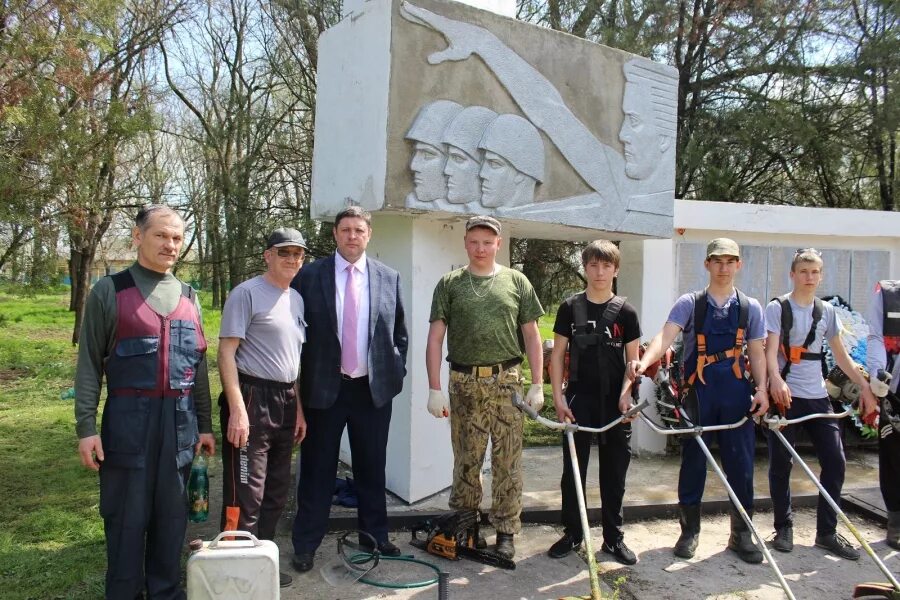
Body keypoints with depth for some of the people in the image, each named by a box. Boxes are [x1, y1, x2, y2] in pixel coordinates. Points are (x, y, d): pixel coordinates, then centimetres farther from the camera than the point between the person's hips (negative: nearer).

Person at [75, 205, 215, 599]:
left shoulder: (188, 297, 11)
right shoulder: (110, 291, -1)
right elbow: (89, 363, -2)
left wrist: (204, 424, 12)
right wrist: (86, 426, -8)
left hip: (180, 419, 4)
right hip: (129, 418, -4)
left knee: (172, 514, 12)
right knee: (126, 515, 5)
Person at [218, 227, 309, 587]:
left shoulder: (297, 299, 14)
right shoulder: (246, 293, -8)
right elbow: (226, 352, -13)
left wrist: (298, 408, 17)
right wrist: (237, 410, -20)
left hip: (285, 401, 8)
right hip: (252, 397, -8)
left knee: (276, 493, 15)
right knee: (246, 496, -4)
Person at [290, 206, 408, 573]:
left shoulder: (388, 278, 4)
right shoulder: (310, 275, -3)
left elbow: (399, 332, 11)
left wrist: (397, 373, 4)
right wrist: (298, 383, -2)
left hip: (374, 389, 2)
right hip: (323, 388, -2)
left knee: (372, 468, 14)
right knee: (317, 470, 8)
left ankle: (375, 535, 30)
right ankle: (306, 544, 21)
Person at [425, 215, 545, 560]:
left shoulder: (516, 282, 7)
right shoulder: (449, 284, 6)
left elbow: (531, 336, 7)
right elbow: (435, 339, 2)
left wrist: (537, 385, 1)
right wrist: (435, 389, -4)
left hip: (507, 380, 0)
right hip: (465, 382, 0)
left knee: (508, 463, 4)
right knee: (466, 461, 8)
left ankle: (505, 532, 15)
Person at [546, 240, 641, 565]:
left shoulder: (625, 311, 2)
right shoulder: (570, 307, 1)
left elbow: (633, 359, 4)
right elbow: (558, 354, 2)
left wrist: (626, 394, -10)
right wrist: (558, 397, -5)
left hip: (615, 402, 1)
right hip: (579, 399, 0)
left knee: (614, 472, 8)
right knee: (573, 469, 6)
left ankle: (613, 537, 21)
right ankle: (572, 533, 20)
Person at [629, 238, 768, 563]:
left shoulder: (750, 307, 8)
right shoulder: (689, 303, -1)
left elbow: (756, 352, 11)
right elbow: (665, 335, -16)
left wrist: (761, 389, -2)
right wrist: (643, 362, -34)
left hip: (736, 391, 2)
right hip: (698, 390, -2)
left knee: (740, 462, 6)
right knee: (693, 459, 6)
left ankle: (741, 533, 21)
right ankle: (689, 530, 20)